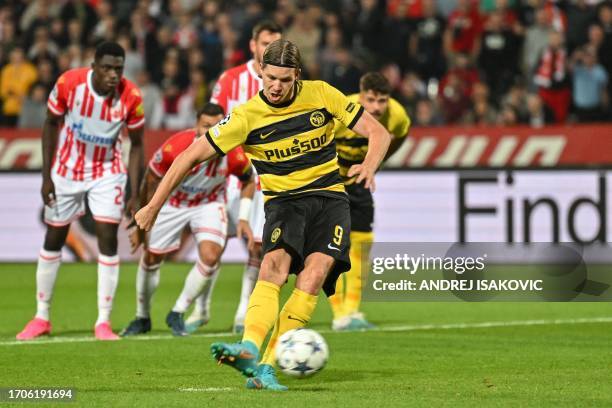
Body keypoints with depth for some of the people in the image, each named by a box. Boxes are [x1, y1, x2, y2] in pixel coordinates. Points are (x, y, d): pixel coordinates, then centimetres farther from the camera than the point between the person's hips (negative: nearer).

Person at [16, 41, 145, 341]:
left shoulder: (130, 98, -20)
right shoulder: (69, 83, -21)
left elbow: (136, 145, -6)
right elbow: (51, 125, -6)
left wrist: (135, 195, -9)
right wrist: (46, 177, -7)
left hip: (107, 173, -1)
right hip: (66, 169, 1)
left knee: (108, 240, -11)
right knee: (53, 240, 7)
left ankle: (103, 321, -4)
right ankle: (41, 318, 20)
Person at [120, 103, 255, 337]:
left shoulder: (234, 155, -27)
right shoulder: (174, 148, -32)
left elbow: (248, 182, -2)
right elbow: (150, 184, -15)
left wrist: (243, 218, -11)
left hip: (209, 203, 0)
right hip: (172, 202, 0)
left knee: (210, 256, -21)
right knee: (151, 259, 7)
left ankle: (177, 314, 2)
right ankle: (142, 318, 34)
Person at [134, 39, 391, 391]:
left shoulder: (321, 95, -3)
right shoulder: (247, 117, -8)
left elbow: (378, 133, 3)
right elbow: (191, 157, -4)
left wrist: (368, 167, -18)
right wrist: (154, 207, -6)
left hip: (329, 198, 0)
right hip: (283, 201, 0)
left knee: (314, 273, -24)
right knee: (274, 264, -30)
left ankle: (266, 368, -28)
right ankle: (249, 350, -48)